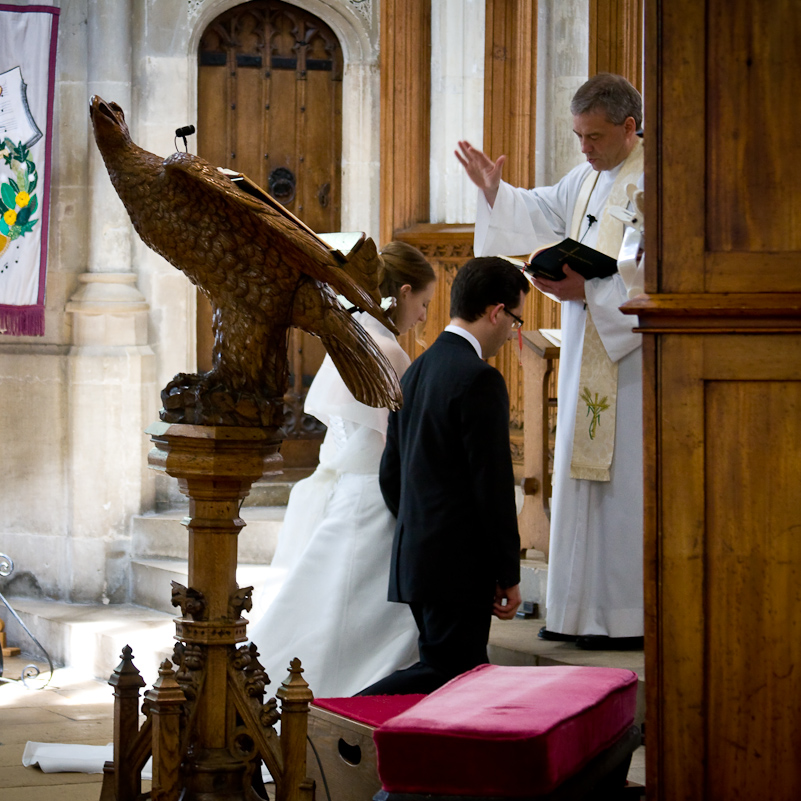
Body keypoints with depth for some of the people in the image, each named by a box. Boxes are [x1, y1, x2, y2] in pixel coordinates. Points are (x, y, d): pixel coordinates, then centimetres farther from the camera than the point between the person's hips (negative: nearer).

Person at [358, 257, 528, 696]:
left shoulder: (416, 371, 13)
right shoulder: (479, 380, -15)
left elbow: (391, 474, 18)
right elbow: (493, 484, -16)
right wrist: (508, 575, -11)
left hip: (413, 557, 9)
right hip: (460, 564, -9)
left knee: (462, 674, 12)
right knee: (445, 672, -7)